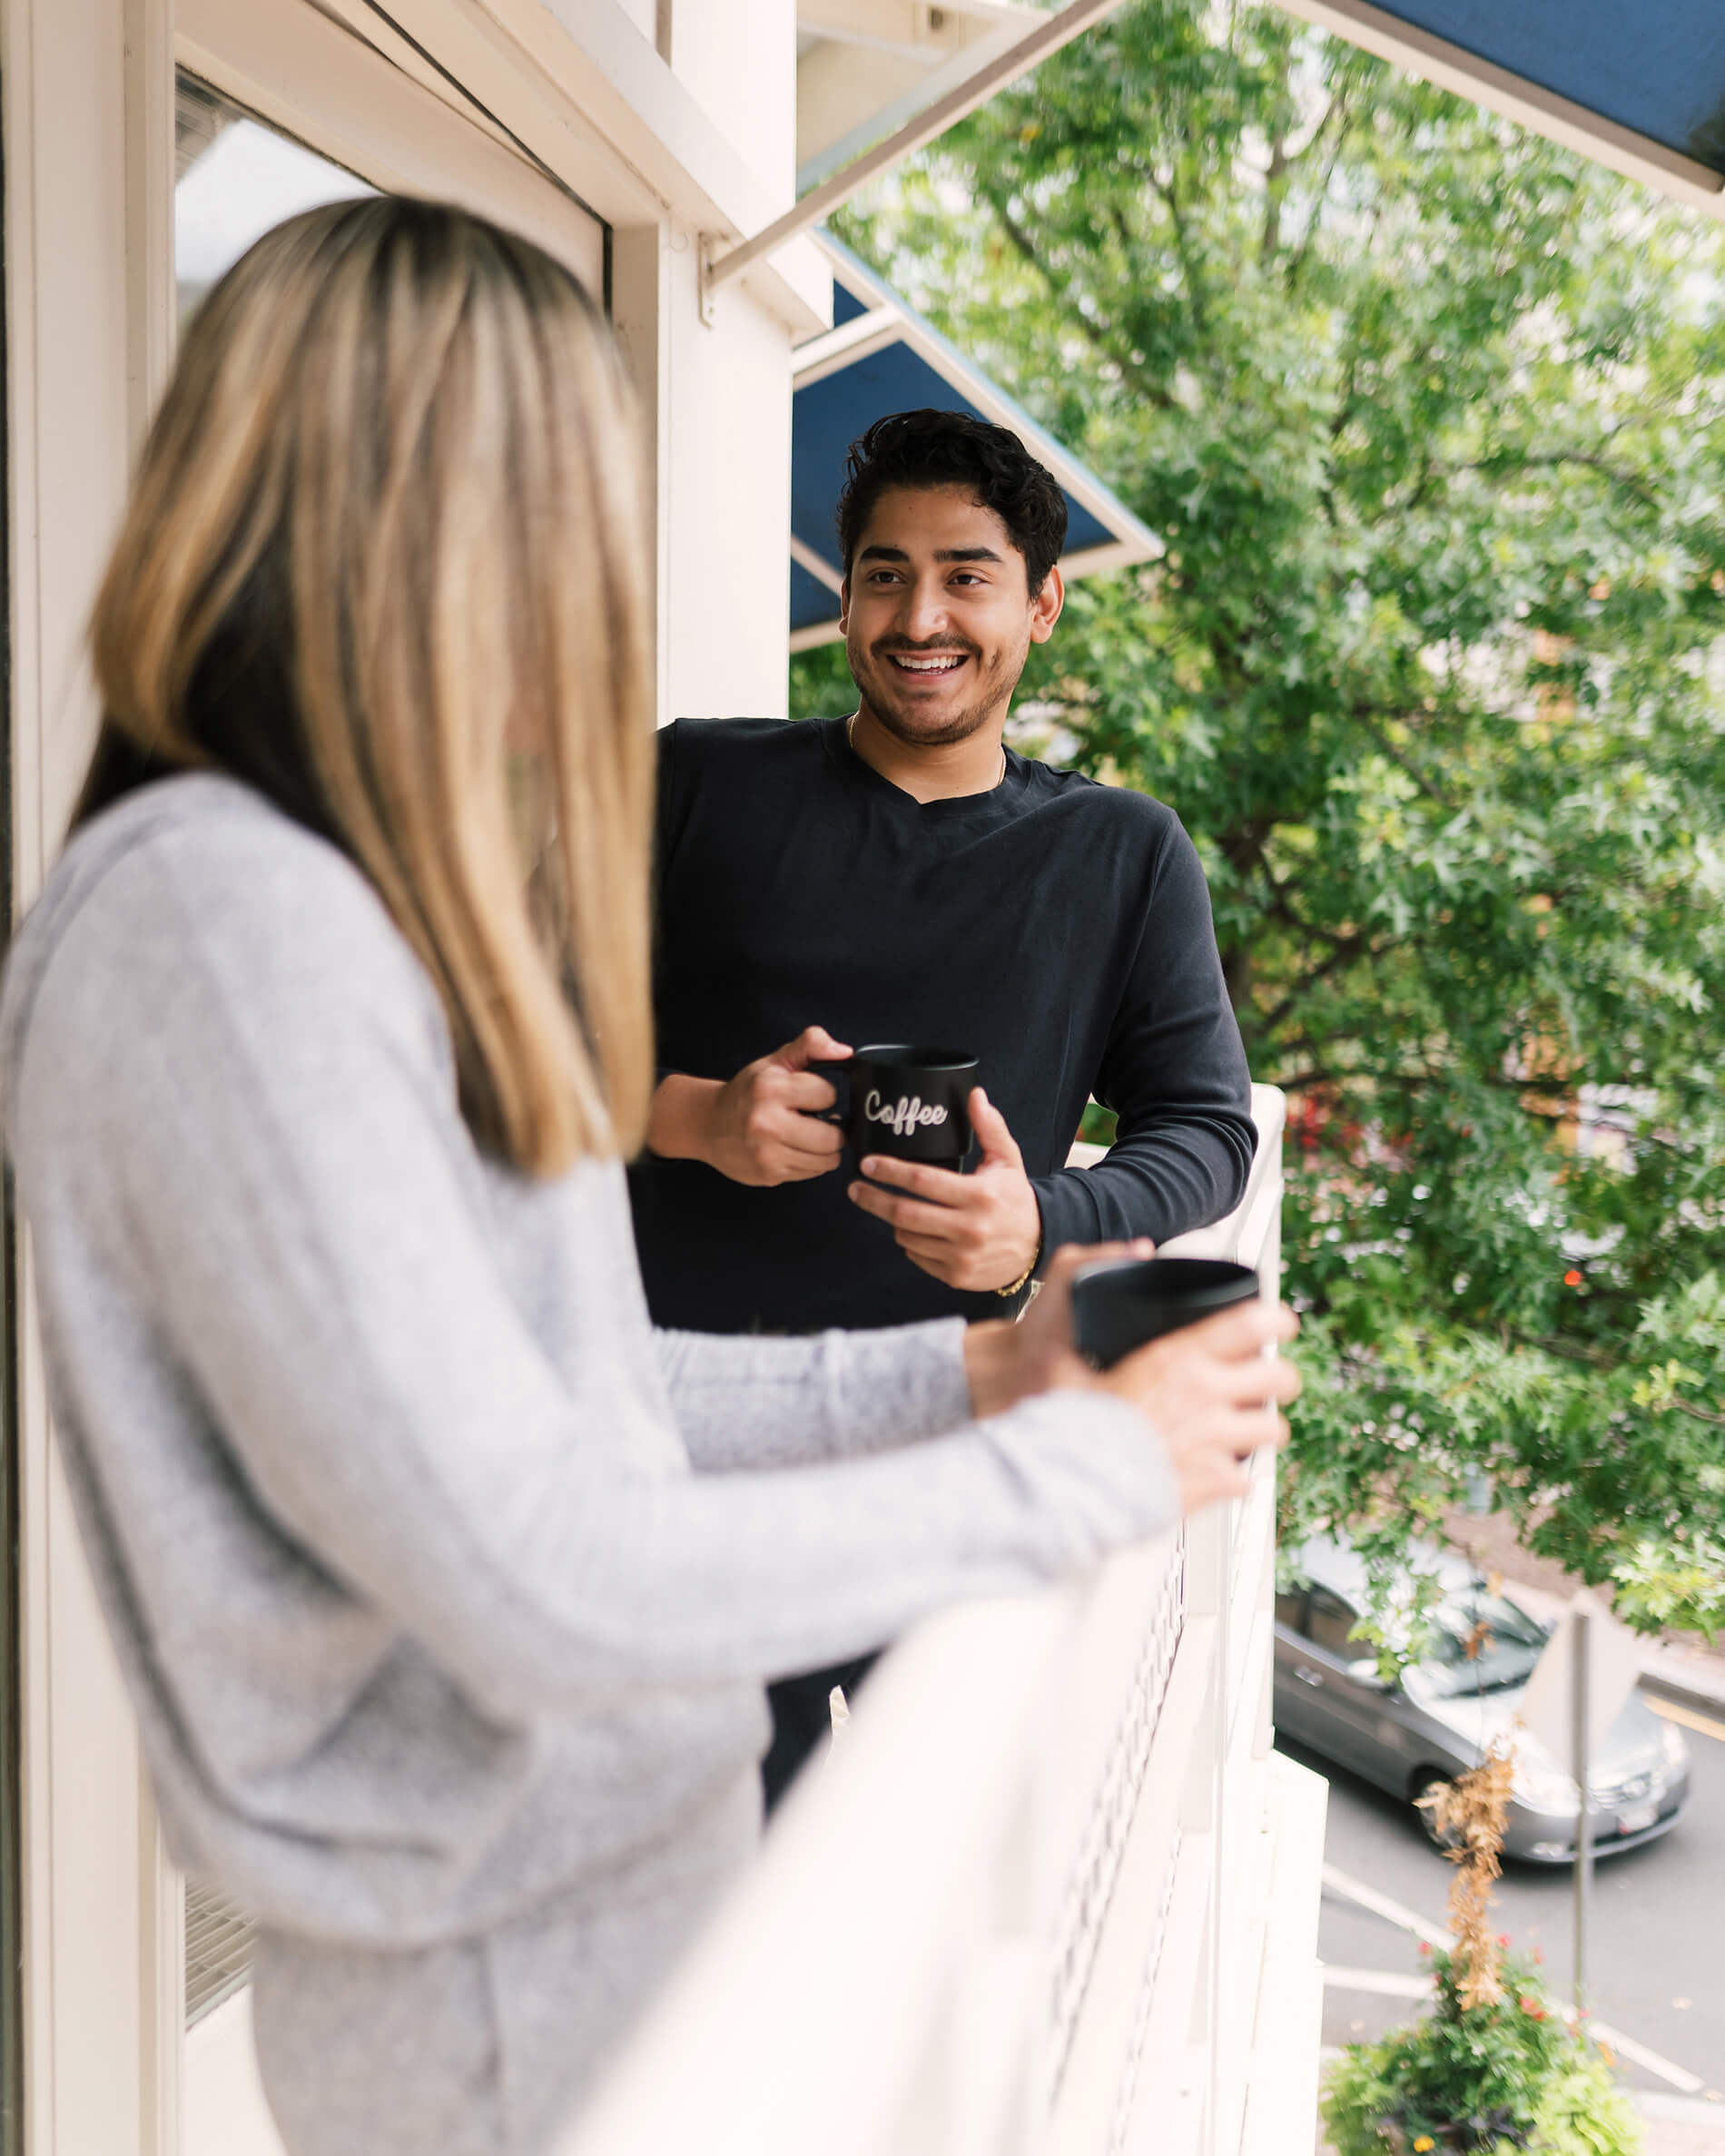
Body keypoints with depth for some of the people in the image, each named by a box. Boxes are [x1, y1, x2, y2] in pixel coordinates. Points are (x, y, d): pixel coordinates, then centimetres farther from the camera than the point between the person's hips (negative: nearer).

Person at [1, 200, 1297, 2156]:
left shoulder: (366, 905, 6)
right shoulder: (219, 925, -24)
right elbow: (541, 1590, -26)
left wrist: (948, 1378, 5)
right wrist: (1091, 1466, -17)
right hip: (506, 1993, -8)